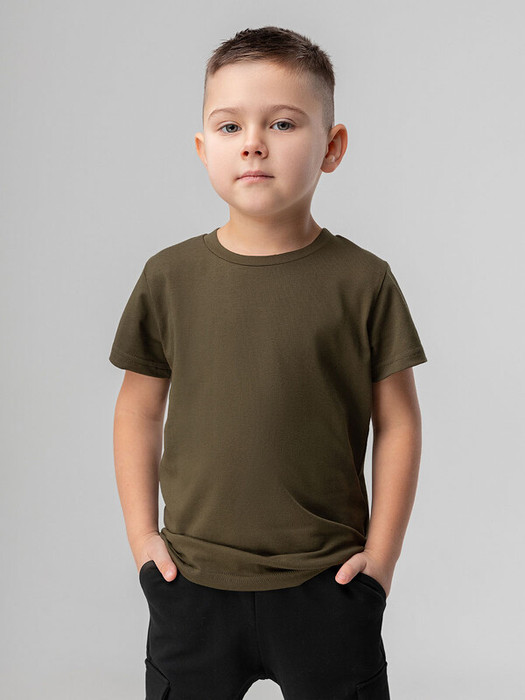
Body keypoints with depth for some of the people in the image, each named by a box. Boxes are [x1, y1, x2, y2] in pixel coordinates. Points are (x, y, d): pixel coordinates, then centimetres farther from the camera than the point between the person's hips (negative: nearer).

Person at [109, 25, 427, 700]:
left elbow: (398, 422, -1)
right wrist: (142, 534, 3)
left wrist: (381, 552, -3)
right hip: (191, 578, 2)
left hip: (327, 582, -1)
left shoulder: (363, 281, -7)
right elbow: (139, 410, 6)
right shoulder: (170, 277, -2)